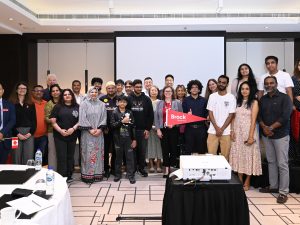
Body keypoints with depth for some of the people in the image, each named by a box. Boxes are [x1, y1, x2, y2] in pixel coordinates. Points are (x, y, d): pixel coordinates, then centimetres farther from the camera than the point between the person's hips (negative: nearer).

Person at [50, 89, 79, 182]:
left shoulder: (77, 107, 7)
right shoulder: (58, 107, 3)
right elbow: (53, 121, -2)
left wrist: (73, 128, -11)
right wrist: (60, 130, -14)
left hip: (72, 135, 2)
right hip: (60, 135, -2)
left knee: (70, 156, 10)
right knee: (61, 157, -1)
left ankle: (69, 176, 20)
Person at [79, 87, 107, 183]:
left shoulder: (101, 104, 9)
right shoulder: (84, 104, 1)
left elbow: (104, 118, 5)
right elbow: (82, 118, -6)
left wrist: (100, 129, -7)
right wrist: (90, 129, -12)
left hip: (99, 133, 3)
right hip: (87, 133, -3)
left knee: (98, 153, 5)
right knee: (88, 153, -2)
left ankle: (98, 173, 13)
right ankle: (87, 175, 4)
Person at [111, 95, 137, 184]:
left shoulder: (129, 113, 4)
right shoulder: (114, 113, 1)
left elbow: (133, 127, 3)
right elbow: (112, 125, -8)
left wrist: (134, 139, 0)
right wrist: (122, 121, -19)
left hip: (128, 138, 1)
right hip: (118, 138, 0)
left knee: (130, 156, 1)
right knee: (118, 156, 9)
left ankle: (130, 175, 10)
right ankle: (118, 174, 22)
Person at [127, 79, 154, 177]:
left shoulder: (146, 99, 4)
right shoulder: (128, 99, 2)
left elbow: (150, 115, 2)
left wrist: (148, 129, -4)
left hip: (143, 130, 1)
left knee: (143, 150, 4)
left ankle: (141, 167, 18)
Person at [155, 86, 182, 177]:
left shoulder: (177, 103, 5)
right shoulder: (159, 103, 9)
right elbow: (156, 117, 6)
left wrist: (174, 124, -12)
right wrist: (158, 129, -2)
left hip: (174, 129, -1)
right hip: (163, 129, 1)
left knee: (173, 148, 2)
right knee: (165, 149, 4)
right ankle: (166, 169, 11)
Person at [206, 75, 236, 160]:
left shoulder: (231, 97, 0)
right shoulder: (212, 96, 6)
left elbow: (231, 115, -3)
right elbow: (210, 113, 2)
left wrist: (222, 129, -9)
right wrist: (217, 128, -7)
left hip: (226, 131, -1)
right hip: (213, 131, 2)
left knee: (225, 155, 2)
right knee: (211, 155, 2)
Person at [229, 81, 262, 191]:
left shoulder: (254, 102, -3)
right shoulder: (237, 102, 10)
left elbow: (253, 120, -10)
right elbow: (233, 118, 8)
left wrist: (251, 136, -15)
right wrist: (232, 131, -3)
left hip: (248, 132, -4)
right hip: (237, 132, 4)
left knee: (248, 155, 2)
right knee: (238, 155, 7)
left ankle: (247, 182, 13)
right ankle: (239, 181, 17)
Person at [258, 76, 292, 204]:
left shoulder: (284, 98, -5)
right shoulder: (262, 99, 11)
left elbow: (285, 116, -15)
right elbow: (259, 115, 7)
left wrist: (271, 128, -15)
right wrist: (264, 127, -11)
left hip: (281, 135, -5)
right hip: (266, 135, 5)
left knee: (282, 164, -4)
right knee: (271, 162, 12)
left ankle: (283, 192, 2)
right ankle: (273, 186, 24)